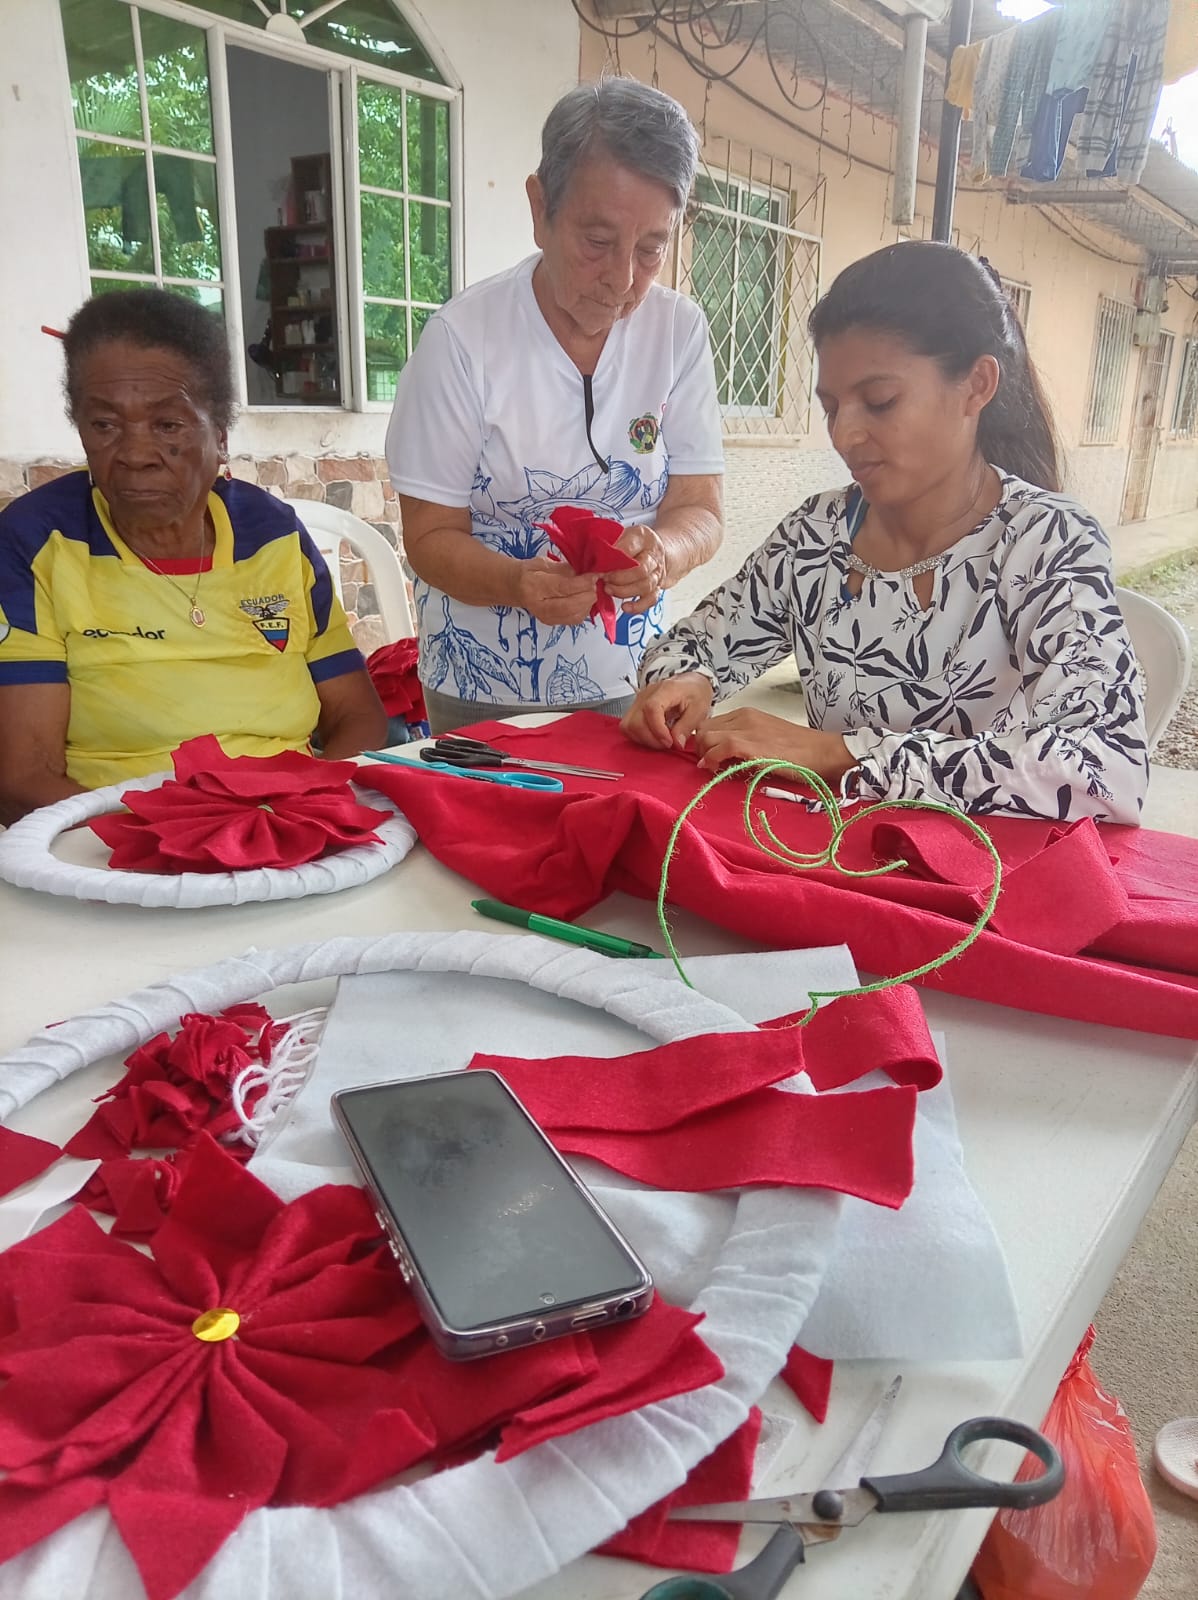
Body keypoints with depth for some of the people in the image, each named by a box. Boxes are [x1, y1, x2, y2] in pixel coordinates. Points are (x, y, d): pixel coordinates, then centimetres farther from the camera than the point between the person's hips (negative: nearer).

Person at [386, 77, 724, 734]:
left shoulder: (679, 331, -4)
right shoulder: (462, 338, -13)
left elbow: (700, 509, -4)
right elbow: (430, 535, -11)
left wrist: (663, 552, -28)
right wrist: (518, 582, -31)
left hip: (626, 683, 3)